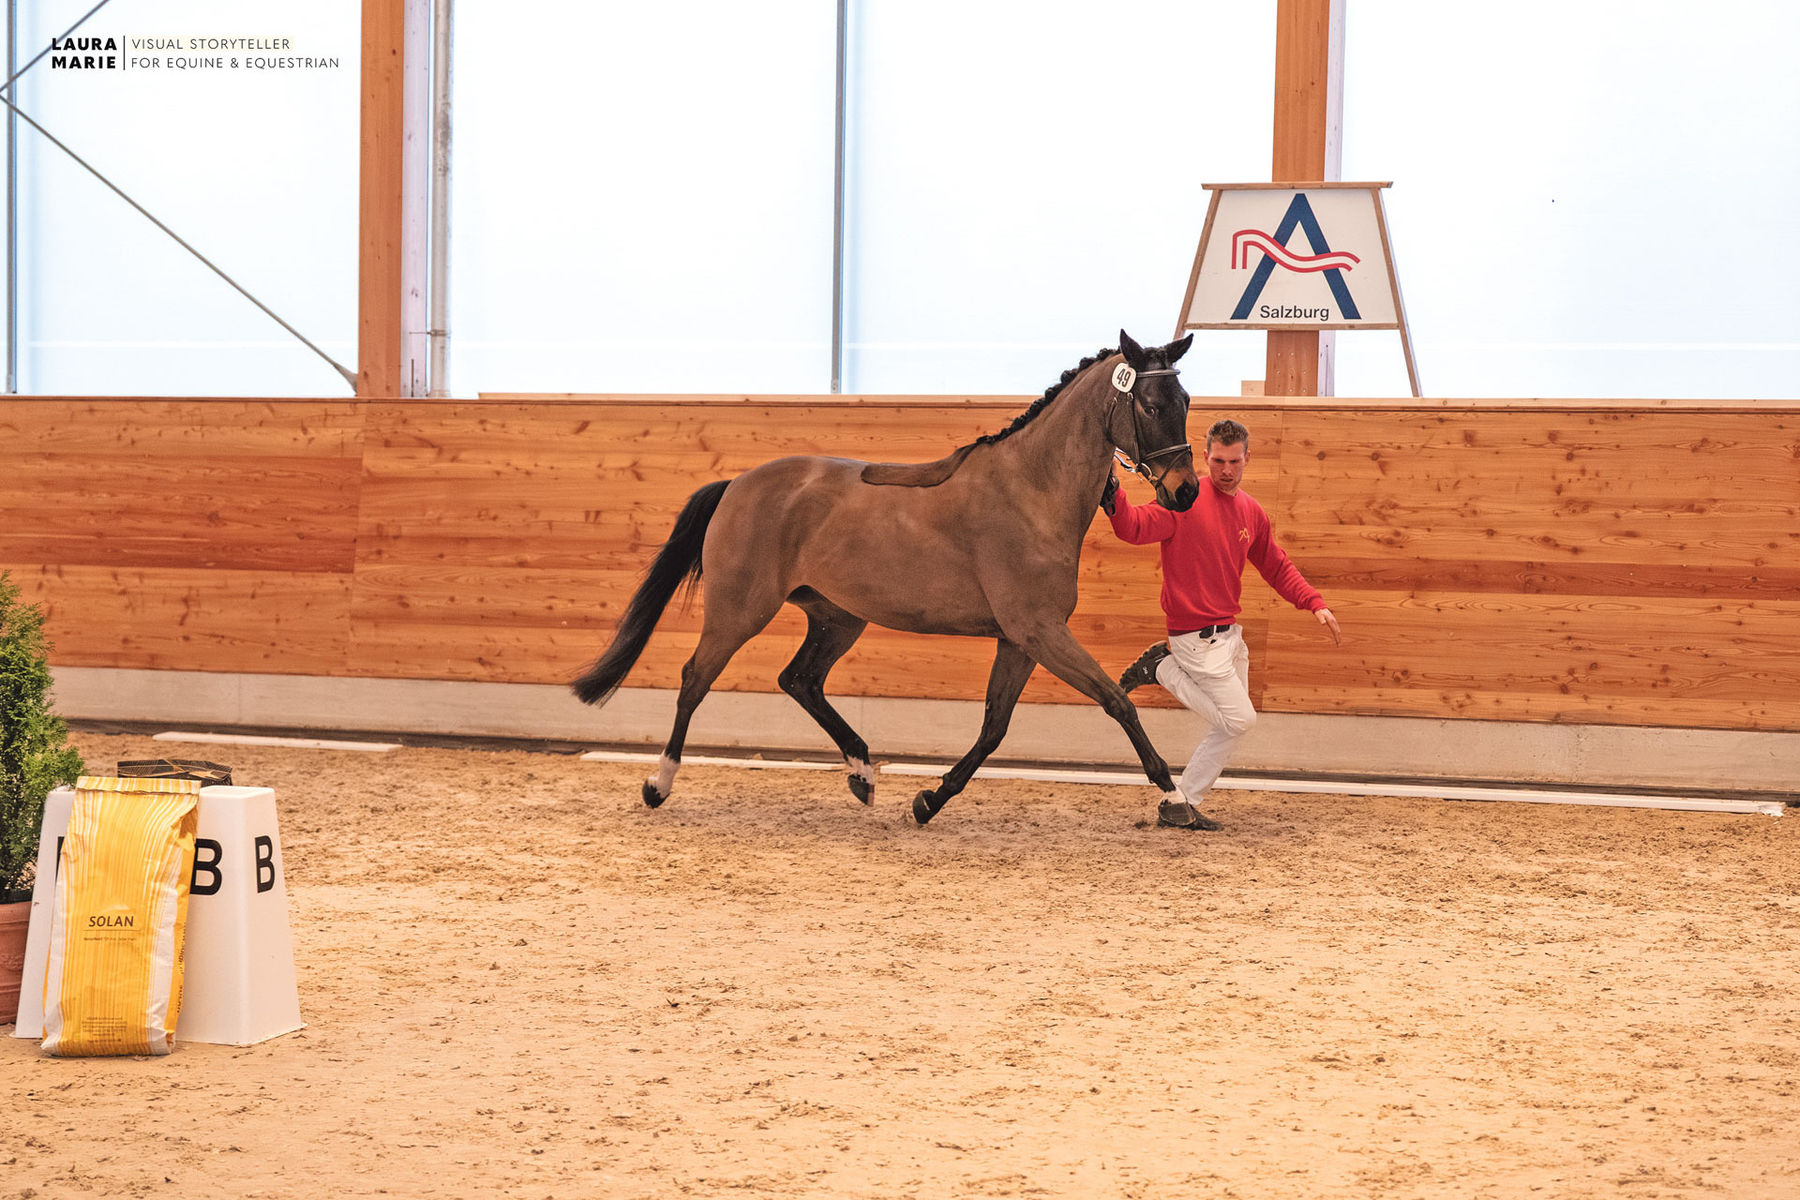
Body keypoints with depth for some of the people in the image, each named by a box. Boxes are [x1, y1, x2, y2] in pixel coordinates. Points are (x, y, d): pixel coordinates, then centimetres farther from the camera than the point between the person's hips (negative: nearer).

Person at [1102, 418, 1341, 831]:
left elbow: (1277, 567, 17)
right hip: (1196, 637, -8)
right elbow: (1135, 527, -24)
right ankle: (1163, 668, 4)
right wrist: (1113, 495, -43)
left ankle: (1181, 805, 20)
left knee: (1229, 729, 11)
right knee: (1239, 720, -8)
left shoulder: (1252, 512, 8)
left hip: (1230, 633, 8)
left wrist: (1315, 604, 6)